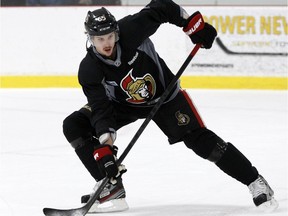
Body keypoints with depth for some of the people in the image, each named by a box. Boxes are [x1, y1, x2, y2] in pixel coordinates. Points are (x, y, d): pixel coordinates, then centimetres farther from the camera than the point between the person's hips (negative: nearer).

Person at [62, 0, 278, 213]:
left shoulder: (131, 29, -31)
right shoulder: (89, 70, -26)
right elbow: (101, 109, -28)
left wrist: (193, 23, -19)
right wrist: (104, 148, -38)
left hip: (162, 95, -2)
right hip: (122, 104, 2)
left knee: (198, 138, -14)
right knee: (74, 126, -14)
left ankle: (255, 182, -3)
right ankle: (112, 188, -10)